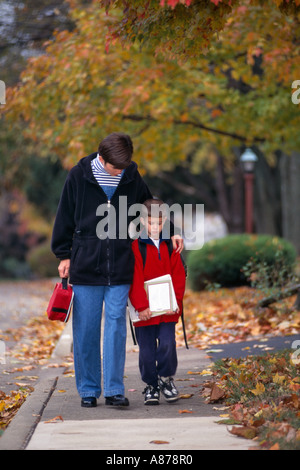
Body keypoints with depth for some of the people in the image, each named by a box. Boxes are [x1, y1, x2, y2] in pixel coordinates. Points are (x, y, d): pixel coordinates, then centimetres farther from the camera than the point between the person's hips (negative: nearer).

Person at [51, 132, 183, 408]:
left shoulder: (132, 177, 3)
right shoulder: (79, 176, -3)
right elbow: (65, 217, 6)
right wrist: (63, 255, 6)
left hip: (120, 269, 1)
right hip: (85, 266, -1)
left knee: (116, 325, -4)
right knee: (86, 329, 4)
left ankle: (114, 389, -1)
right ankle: (88, 390, 14)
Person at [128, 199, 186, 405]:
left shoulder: (171, 247, 7)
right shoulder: (136, 247, -3)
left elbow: (179, 276, 6)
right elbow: (135, 280, -7)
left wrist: (175, 302, -5)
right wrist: (141, 306, -13)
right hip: (144, 310, -2)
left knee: (167, 344, -6)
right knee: (147, 350, 3)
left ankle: (166, 379, 15)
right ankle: (151, 385, 18)